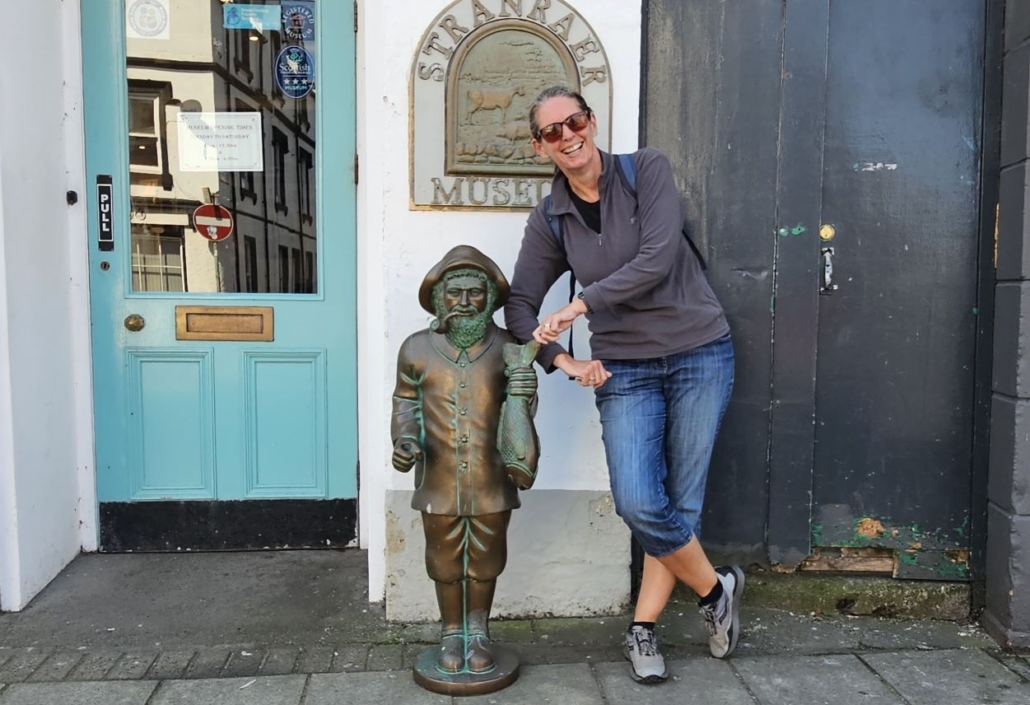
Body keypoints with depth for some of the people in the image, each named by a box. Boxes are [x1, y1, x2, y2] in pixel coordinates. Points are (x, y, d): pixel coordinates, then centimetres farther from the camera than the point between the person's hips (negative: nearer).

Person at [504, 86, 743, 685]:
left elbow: (657, 259, -16)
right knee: (638, 504, -12)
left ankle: (643, 629, 21)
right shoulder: (549, 220, 5)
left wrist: (579, 305, -18)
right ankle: (718, 590, 16)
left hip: (699, 354, -1)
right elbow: (520, 305, 6)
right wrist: (562, 360, -9)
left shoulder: (648, 169, -4)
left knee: (681, 502, 2)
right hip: (625, 369, 2)